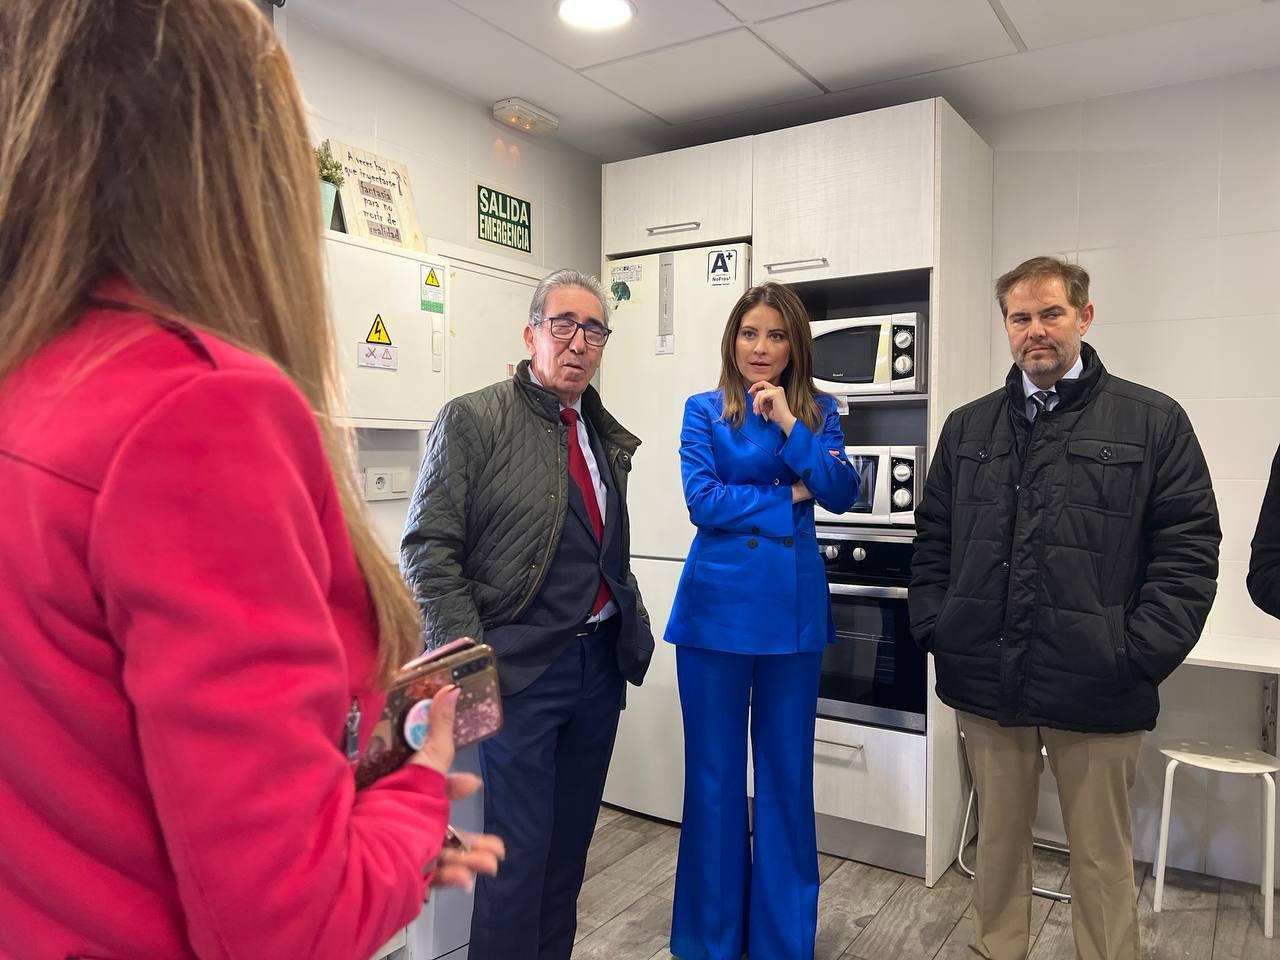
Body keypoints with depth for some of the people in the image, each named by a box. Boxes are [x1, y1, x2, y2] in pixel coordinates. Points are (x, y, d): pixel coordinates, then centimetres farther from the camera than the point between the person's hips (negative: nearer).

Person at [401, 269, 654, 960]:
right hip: (522, 668, -6)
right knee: (518, 853, 3)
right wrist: (471, 658, -17)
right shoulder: (472, 420, -8)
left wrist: (630, 624, 10)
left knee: (570, 845, 17)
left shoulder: (607, 437, 11)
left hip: (600, 662, 6)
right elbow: (428, 550, -12)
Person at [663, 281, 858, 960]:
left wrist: (789, 425, -14)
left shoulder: (817, 412, 7)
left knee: (787, 774, 12)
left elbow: (841, 494, -6)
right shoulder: (704, 411, 2)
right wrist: (787, 496, -7)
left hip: (793, 607, 2)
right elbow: (701, 500, -9)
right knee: (713, 774, 9)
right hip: (717, 604, -1)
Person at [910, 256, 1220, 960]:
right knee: (998, 841, 18)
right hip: (985, 684, 3)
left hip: (1096, 692, -3)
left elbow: (1190, 548, -5)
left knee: (1101, 856, 12)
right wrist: (935, 631, 1)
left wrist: (1139, 655, -12)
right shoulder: (967, 427, 9)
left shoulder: (1153, 422, -1)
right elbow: (932, 541, 11)